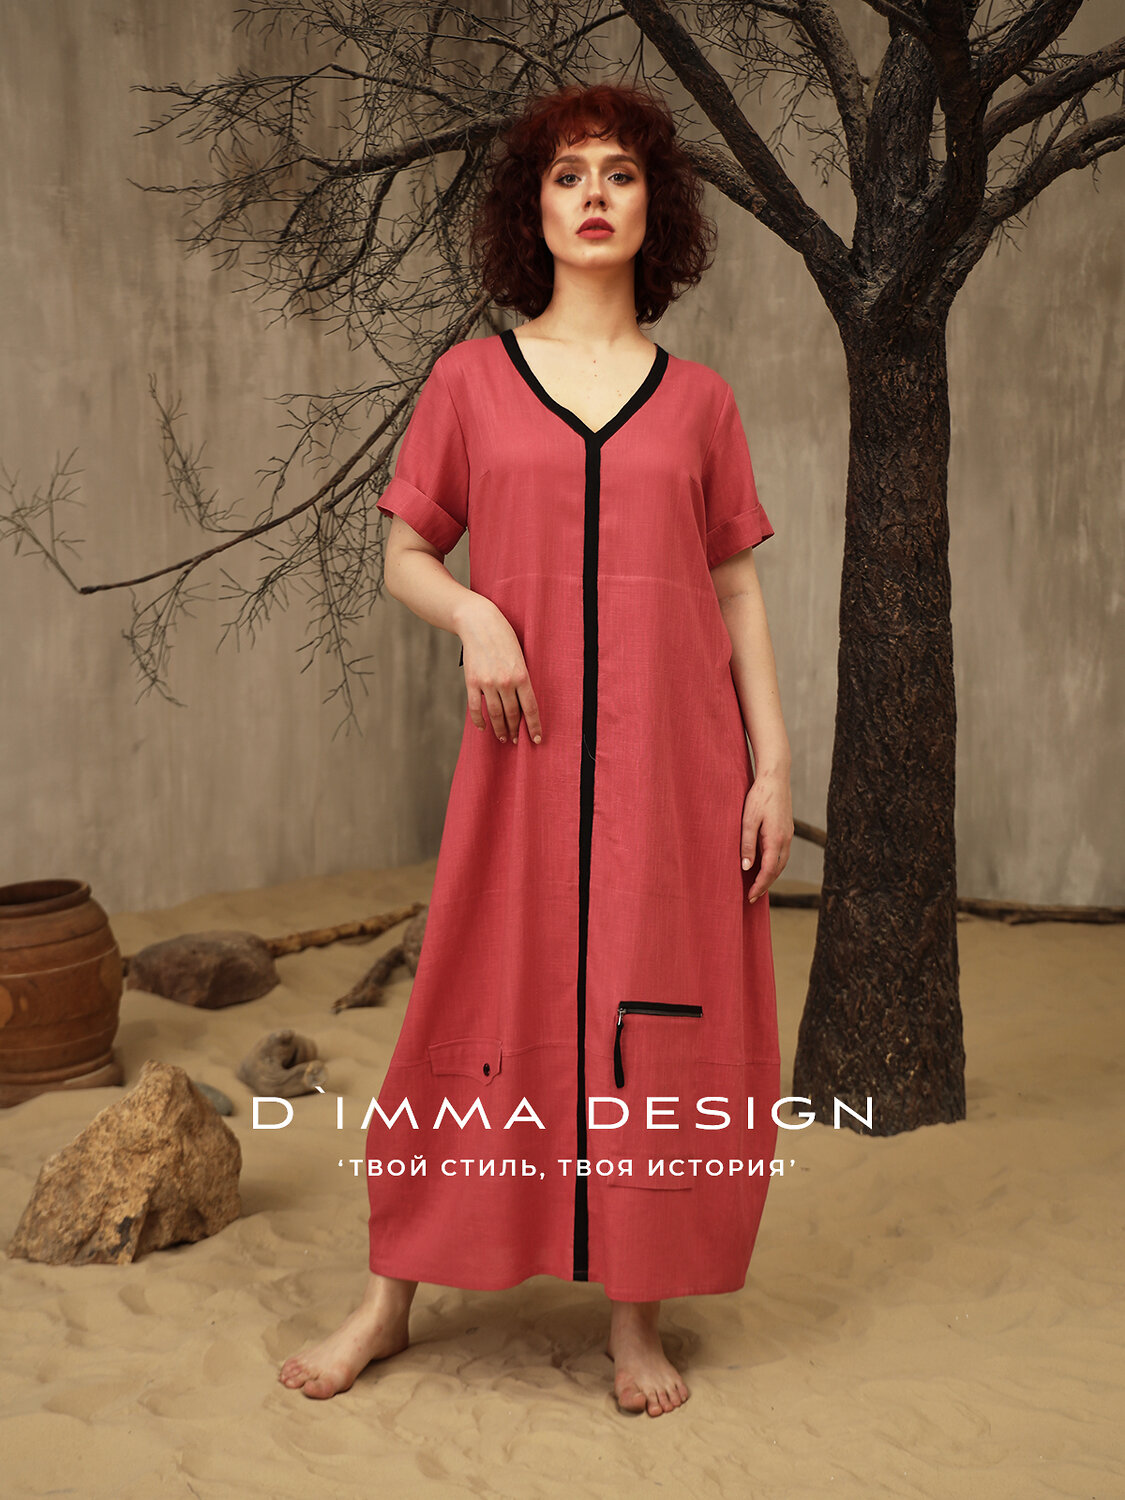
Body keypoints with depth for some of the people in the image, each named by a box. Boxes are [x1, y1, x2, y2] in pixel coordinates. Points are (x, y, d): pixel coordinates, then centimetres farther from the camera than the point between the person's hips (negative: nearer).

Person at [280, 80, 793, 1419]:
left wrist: (773, 764, 2)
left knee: (660, 1021, 3)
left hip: (676, 753, 1)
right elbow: (404, 555, 10)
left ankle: (639, 1317, 18)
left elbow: (739, 590, 9)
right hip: (526, 750, -1)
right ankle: (389, 1298, 19)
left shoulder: (698, 398, 8)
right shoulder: (472, 379, 7)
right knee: (486, 1006, 4)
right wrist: (473, 613, -12)